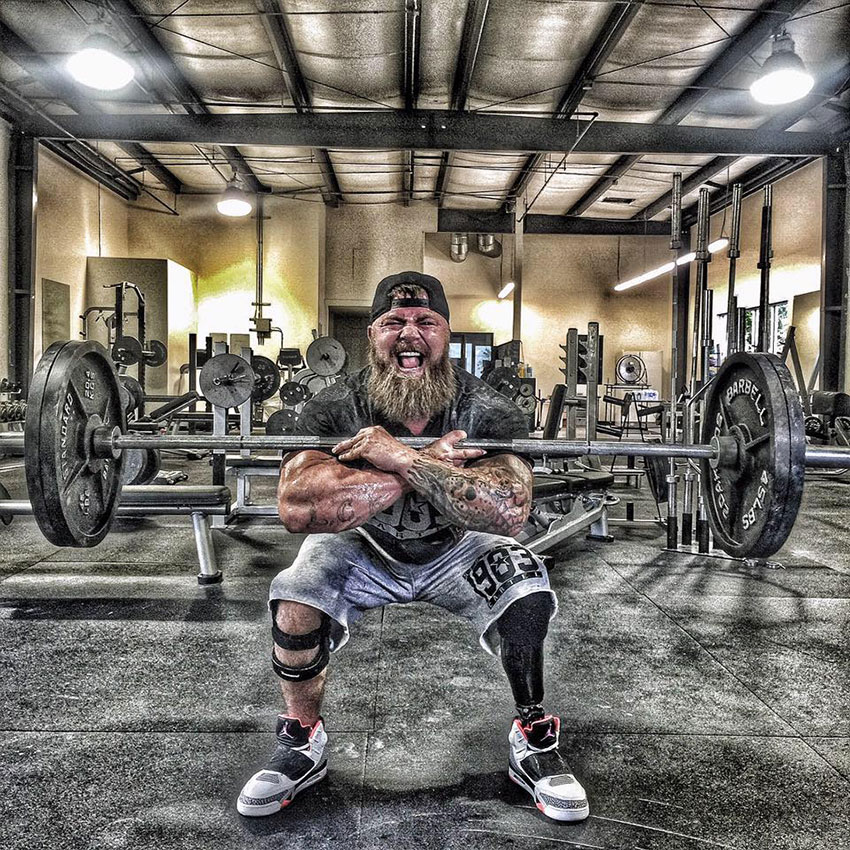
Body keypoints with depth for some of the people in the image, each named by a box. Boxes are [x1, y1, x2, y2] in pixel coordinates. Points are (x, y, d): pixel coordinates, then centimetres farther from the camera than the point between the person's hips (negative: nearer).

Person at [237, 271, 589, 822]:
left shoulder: (488, 412, -24)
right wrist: (429, 463, -43)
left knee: (528, 592, -27)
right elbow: (297, 508, -42)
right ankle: (303, 743, 5)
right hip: (363, 552, 0)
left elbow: (508, 511, -42)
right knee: (293, 604, -26)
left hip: (456, 552, 0)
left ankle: (534, 741, 2)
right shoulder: (335, 410, -24)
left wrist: (400, 457, -44)